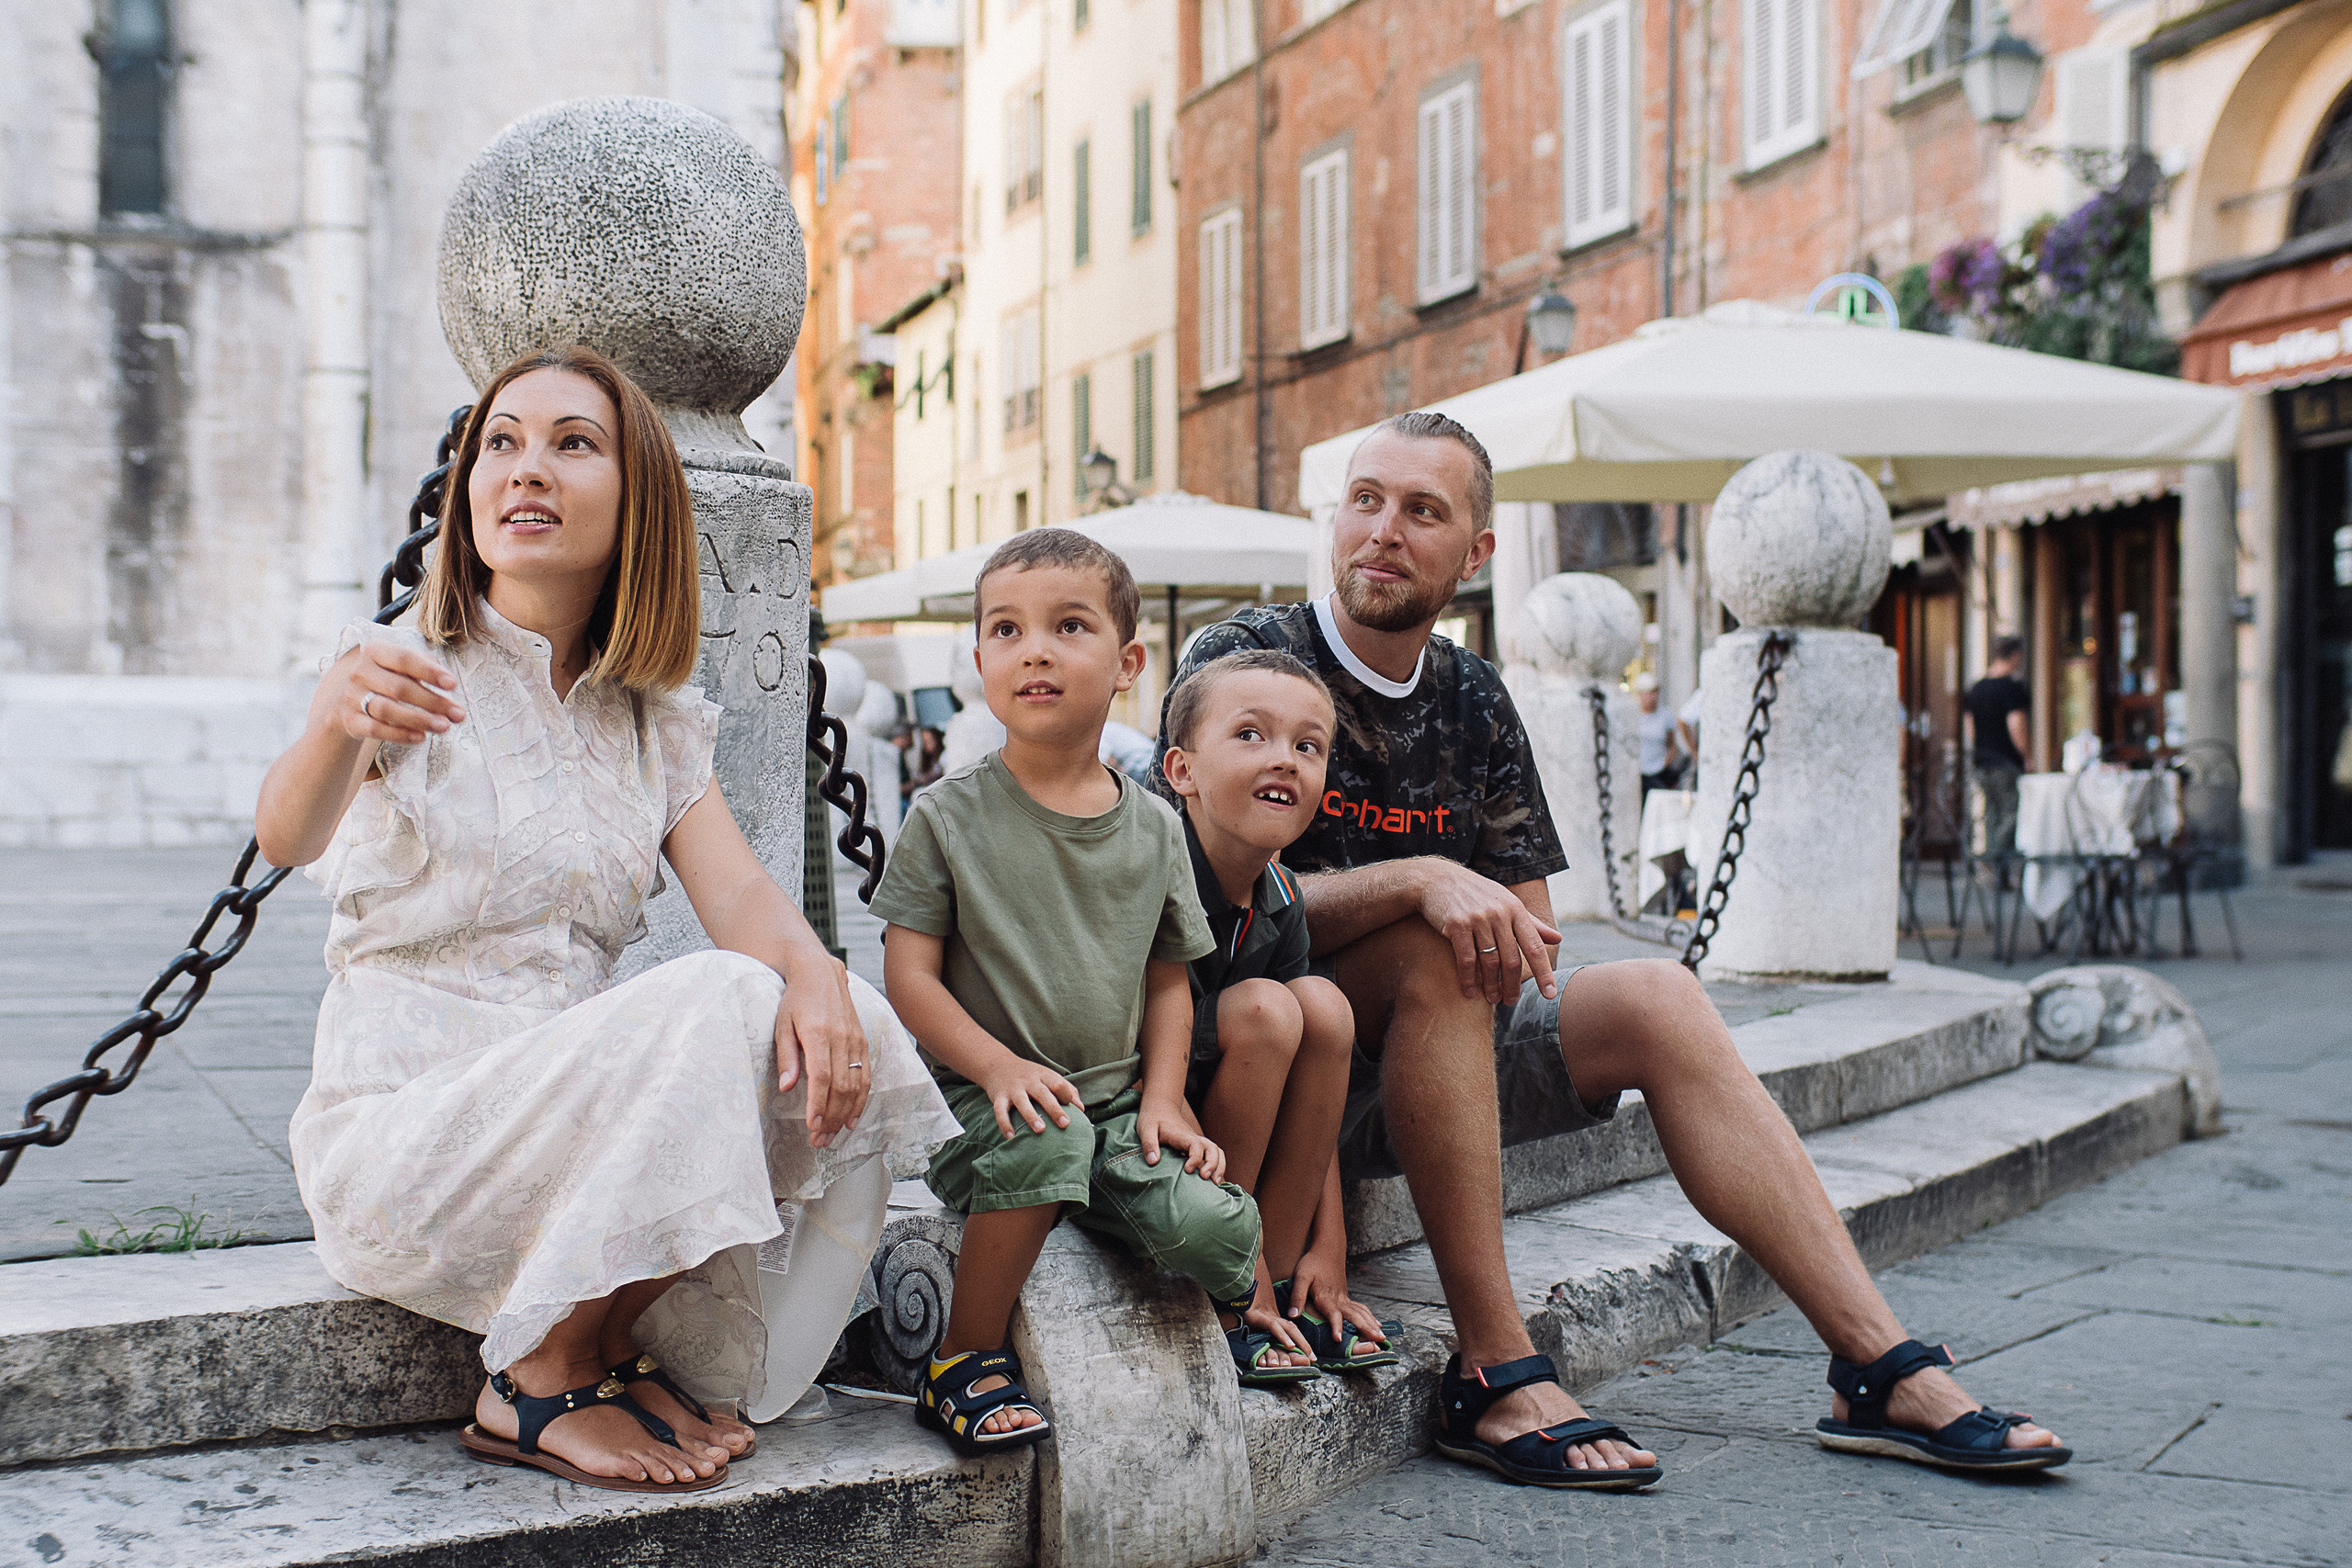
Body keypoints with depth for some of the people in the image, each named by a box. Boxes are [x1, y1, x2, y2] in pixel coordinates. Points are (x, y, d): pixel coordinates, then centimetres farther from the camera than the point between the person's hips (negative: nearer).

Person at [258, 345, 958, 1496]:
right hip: (403, 1125, -5)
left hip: (583, 1116, 5)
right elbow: (285, 839, -26)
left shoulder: (658, 727, 10)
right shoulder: (404, 665, -6)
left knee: (843, 1037, -18)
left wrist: (810, 967, -30)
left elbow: (737, 892, -6)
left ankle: (623, 1353, -1)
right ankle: (539, 1388, -12)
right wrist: (337, 728, -50)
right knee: (717, 1006, -28)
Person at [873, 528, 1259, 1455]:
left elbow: (1167, 980, 14)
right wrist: (998, 1065, -20)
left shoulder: (1153, 829, 8)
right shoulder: (949, 817, -2)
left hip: (1114, 1104, 3)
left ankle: (1254, 1305, 17)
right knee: (1048, 1138, -37)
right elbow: (909, 975, -5)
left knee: (1212, 1228, -22)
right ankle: (966, 1361, -18)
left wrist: (1163, 1099, -1)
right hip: (983, 1098, -3)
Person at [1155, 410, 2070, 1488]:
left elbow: (1526, 947, 10)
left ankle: (1886, 1374, -13)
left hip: (1429, 1057, 6)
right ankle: (1493, 1378, -30)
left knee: (1654, 998, -12)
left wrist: (1506, 931, -13)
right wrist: (1414, 882, -32)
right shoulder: (1247, 660, -7)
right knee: (1439, 948, -32)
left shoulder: (1472, 699, 10)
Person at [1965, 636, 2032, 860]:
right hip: (2008, 762, -8)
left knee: (1993, 814, 12)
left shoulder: (1976, 688, 13)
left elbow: (1970, 726, 19)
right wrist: (2027, 755, -11)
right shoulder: (2012, 686, -12)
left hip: (1982, 764, 8)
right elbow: (2015, 726, -19)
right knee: (2011, 814, -6)